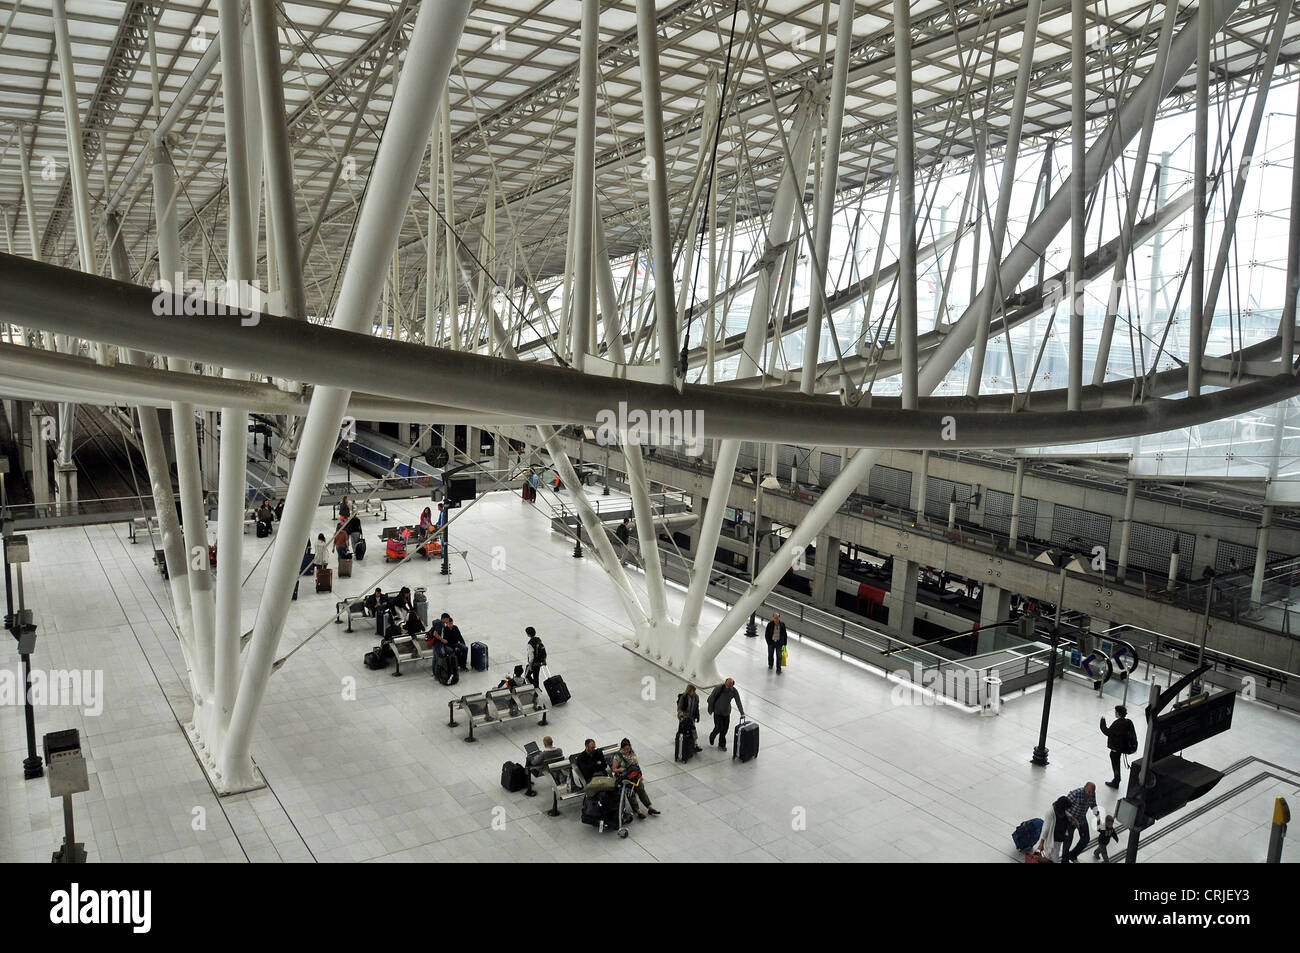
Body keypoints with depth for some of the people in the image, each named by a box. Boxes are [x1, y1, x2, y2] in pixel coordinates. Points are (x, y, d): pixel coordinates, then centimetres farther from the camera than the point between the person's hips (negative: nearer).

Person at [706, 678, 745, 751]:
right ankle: (712, 736, 26)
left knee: (725, 728, 6)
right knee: (719, 727, -6)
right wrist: (710, 709, -3)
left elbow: (738, 702, -13)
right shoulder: (719, 688, -21)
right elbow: (711, 698, -10)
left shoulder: (734, 691, -12)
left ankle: (722, 744, 23)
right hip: (717, 712, -3)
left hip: (726, 712, 3)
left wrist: (742, 713, -23)